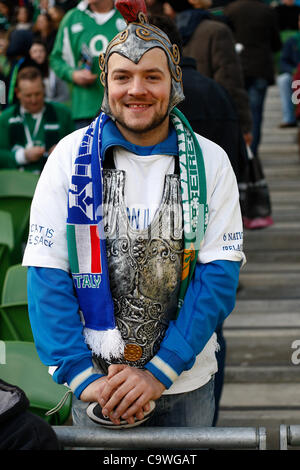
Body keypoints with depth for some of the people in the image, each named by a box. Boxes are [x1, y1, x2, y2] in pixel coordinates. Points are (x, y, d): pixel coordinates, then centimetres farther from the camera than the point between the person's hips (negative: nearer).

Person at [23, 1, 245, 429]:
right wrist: (83, 377, -17)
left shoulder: (210, 162, -5)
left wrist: (159, 372, -18)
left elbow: (219, 273, -10)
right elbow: (47, 275, -9)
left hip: (187, 382, 1)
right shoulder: (71, 156, -6)